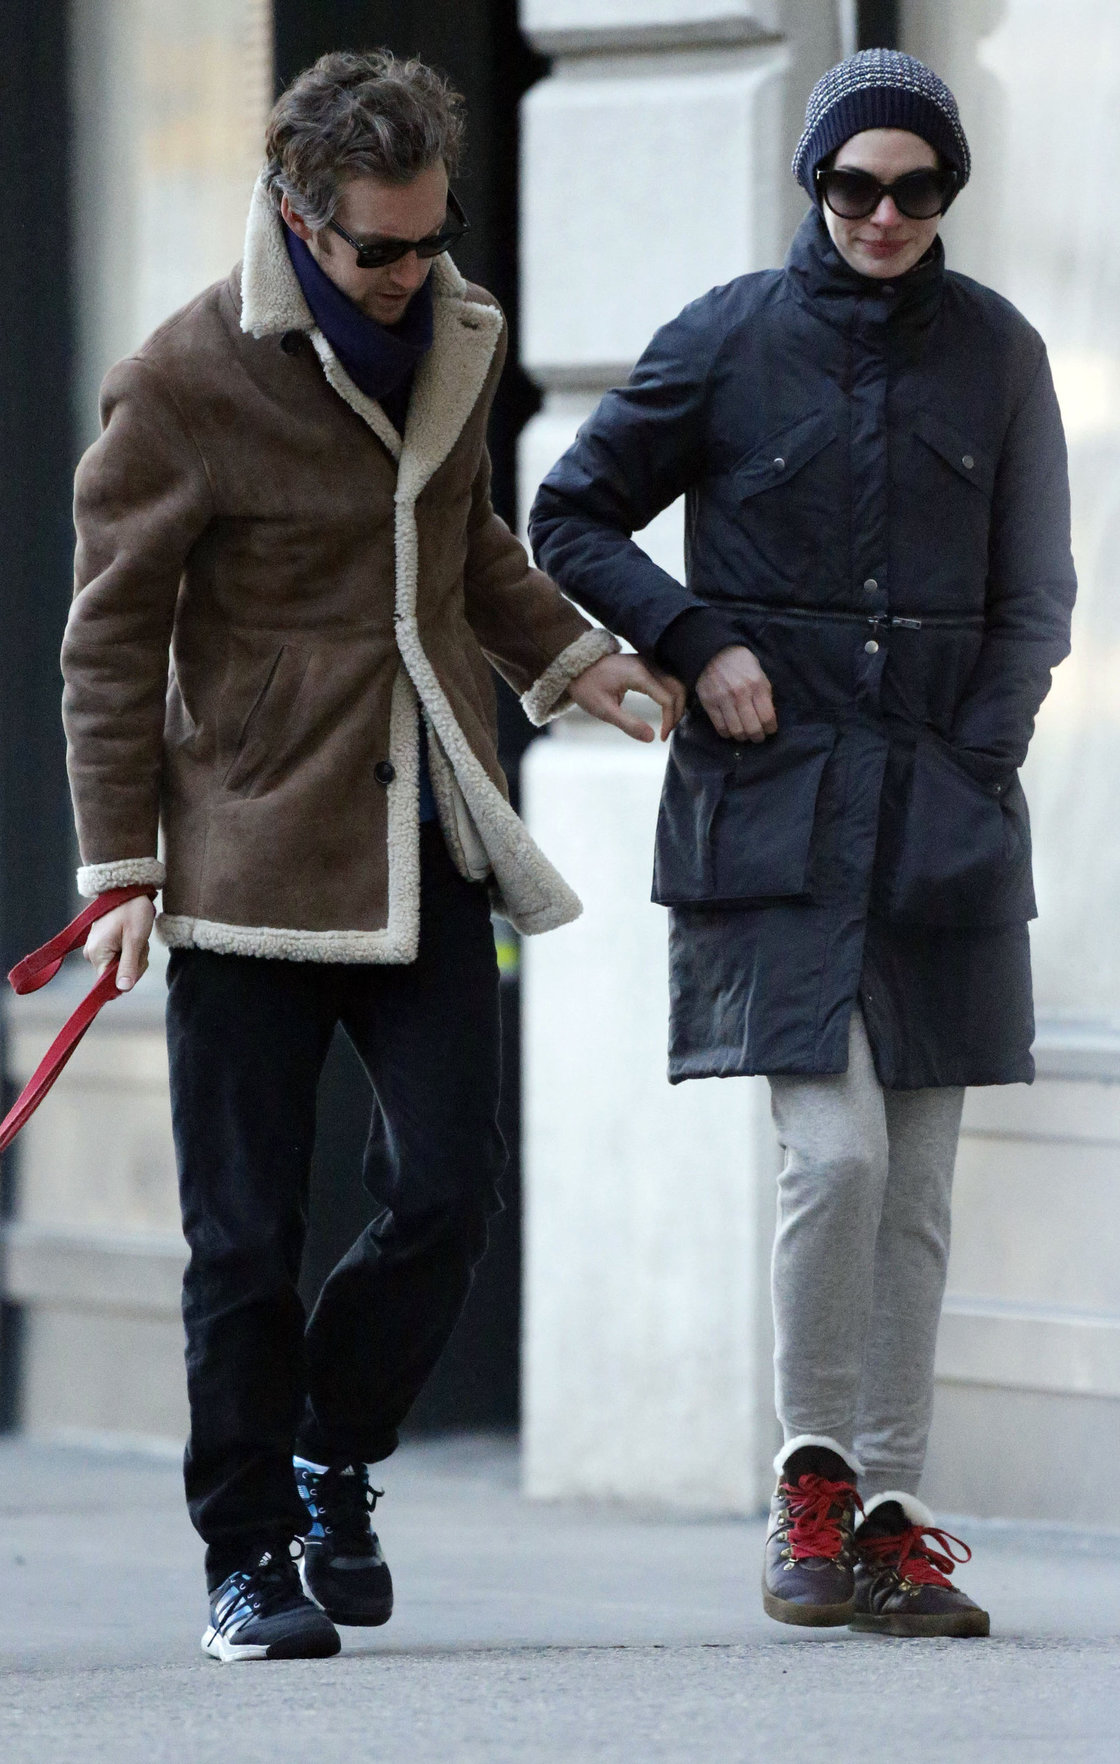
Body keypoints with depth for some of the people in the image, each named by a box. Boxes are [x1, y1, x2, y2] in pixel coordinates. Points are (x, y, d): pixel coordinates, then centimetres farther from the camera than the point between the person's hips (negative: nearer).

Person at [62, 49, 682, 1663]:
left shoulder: (459, 341, 10)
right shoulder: (187, 381, -9)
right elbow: (113, 638, -4)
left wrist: (566, 658, 13)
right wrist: (119, 868, -7)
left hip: (425, 852, 5)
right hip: (256, 854, -5)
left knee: (447, 1193, -4)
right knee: (247, 1238, -1)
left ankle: (333, 1463, 19)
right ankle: (248, 1556, 10)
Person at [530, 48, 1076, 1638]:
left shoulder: (995, 354, 7)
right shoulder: (730, 342, 1)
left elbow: (1035, 603, 11)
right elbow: (574, 519, 9)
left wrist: (974, 764, -2)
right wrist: (695, 642, -5)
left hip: (943, 815, 3)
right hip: (776, 805, -3)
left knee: (919, 1183, 2)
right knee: (835, 1150, -15)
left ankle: (889, 1510, 8)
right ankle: (813, 1472, 2)